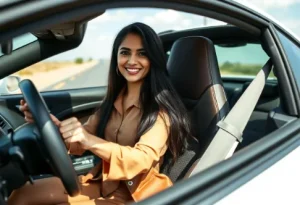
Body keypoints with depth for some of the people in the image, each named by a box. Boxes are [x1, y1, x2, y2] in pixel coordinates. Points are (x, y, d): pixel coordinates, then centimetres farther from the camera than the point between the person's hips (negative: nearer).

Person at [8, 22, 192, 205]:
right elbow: (80, 145, 3)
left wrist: (90, 140, -39)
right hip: (102, 182, 6)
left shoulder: (162, 106, -14)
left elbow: (143, 159, -25)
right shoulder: (114, 98, 5)